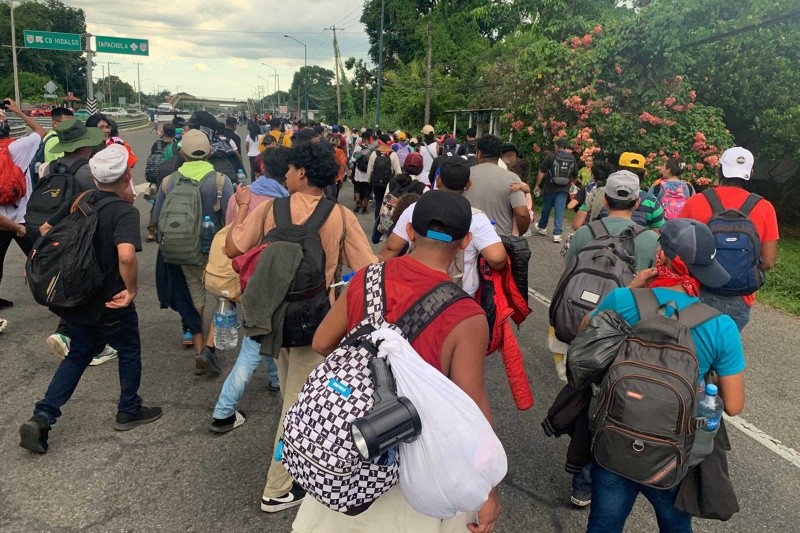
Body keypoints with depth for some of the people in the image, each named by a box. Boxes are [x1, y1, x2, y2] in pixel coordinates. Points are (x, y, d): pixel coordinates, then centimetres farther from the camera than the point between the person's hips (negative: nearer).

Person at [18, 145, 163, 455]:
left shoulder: (79, 202, 1)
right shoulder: (125, 212, -21)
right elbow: (126, 255, -39)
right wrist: (132, 289, -24)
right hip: (111, 303, -6)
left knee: (77, 355, 21)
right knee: (129, 351, 17)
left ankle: (41, 418, 12)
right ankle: (129, 411, 32)